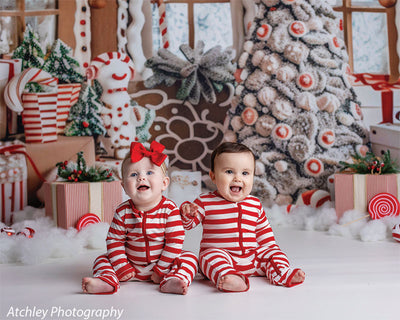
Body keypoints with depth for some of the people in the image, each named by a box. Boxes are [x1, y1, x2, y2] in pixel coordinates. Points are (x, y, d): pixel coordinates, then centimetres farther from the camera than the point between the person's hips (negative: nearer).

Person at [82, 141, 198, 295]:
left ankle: (171, 282, -42)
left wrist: (161, 270, -15)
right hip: (132, 267, 2)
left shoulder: (169, 210, -15)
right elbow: (114, 241, -4)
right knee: (102, 260, -7)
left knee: (189, 258, -20)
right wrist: (122, 268, -11)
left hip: (162, 264, -2)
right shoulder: (123, 212, -9)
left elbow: (175, 241, -14)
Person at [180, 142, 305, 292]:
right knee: (212, 257, -34)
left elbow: (263, 230, 22)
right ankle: (226, 277, -56)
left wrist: (271, 249, 15)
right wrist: (187, 211, -21)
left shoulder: (255, 204, 10)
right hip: (219, 253, -5)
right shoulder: (206, 202, -2)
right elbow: (187, 224, 0)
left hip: (252, 257, 5)